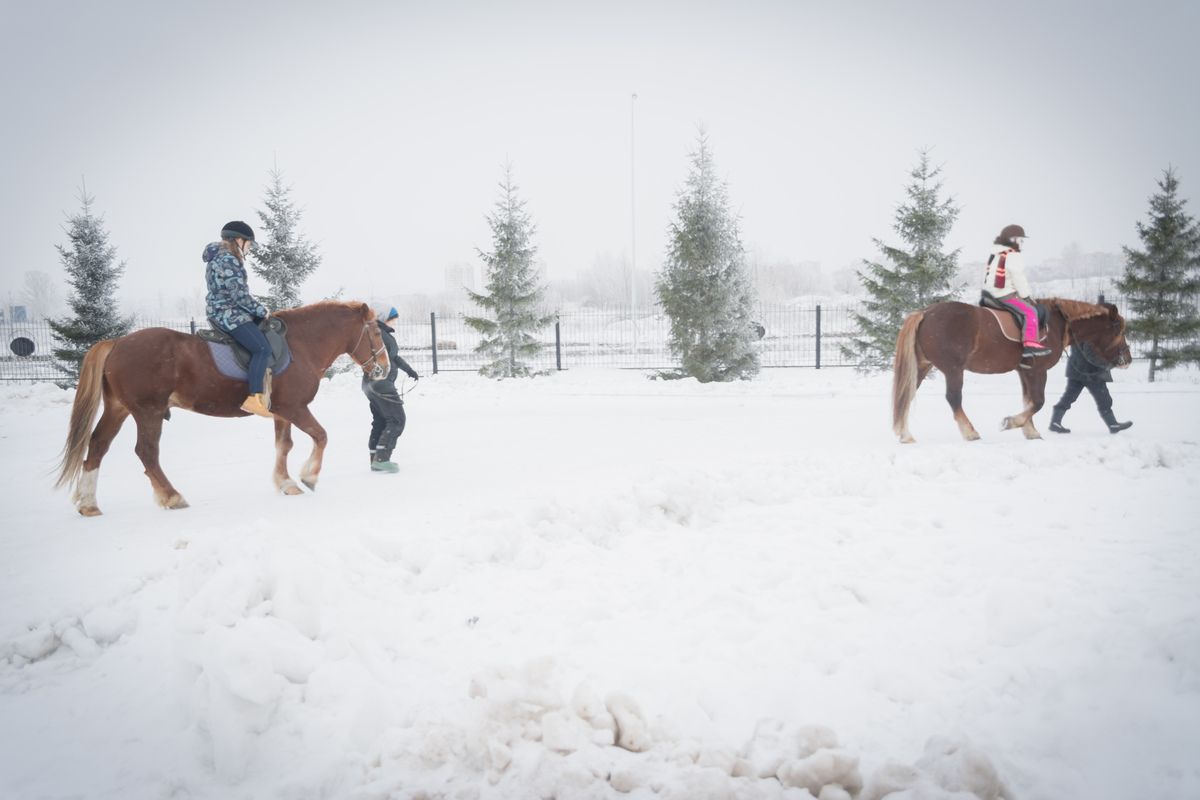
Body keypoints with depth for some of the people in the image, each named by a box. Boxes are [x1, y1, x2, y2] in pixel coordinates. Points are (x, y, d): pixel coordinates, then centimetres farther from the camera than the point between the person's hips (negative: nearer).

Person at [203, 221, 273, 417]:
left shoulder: (221, 258, 17)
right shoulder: (228, 261, -17)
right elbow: (240, 295, -21)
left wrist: (257, 310, 16)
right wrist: (262, 310, -9)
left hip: (221, 311, 11)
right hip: (229, 313, -11)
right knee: (262, 348, -20)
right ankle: (254, 398, -26)